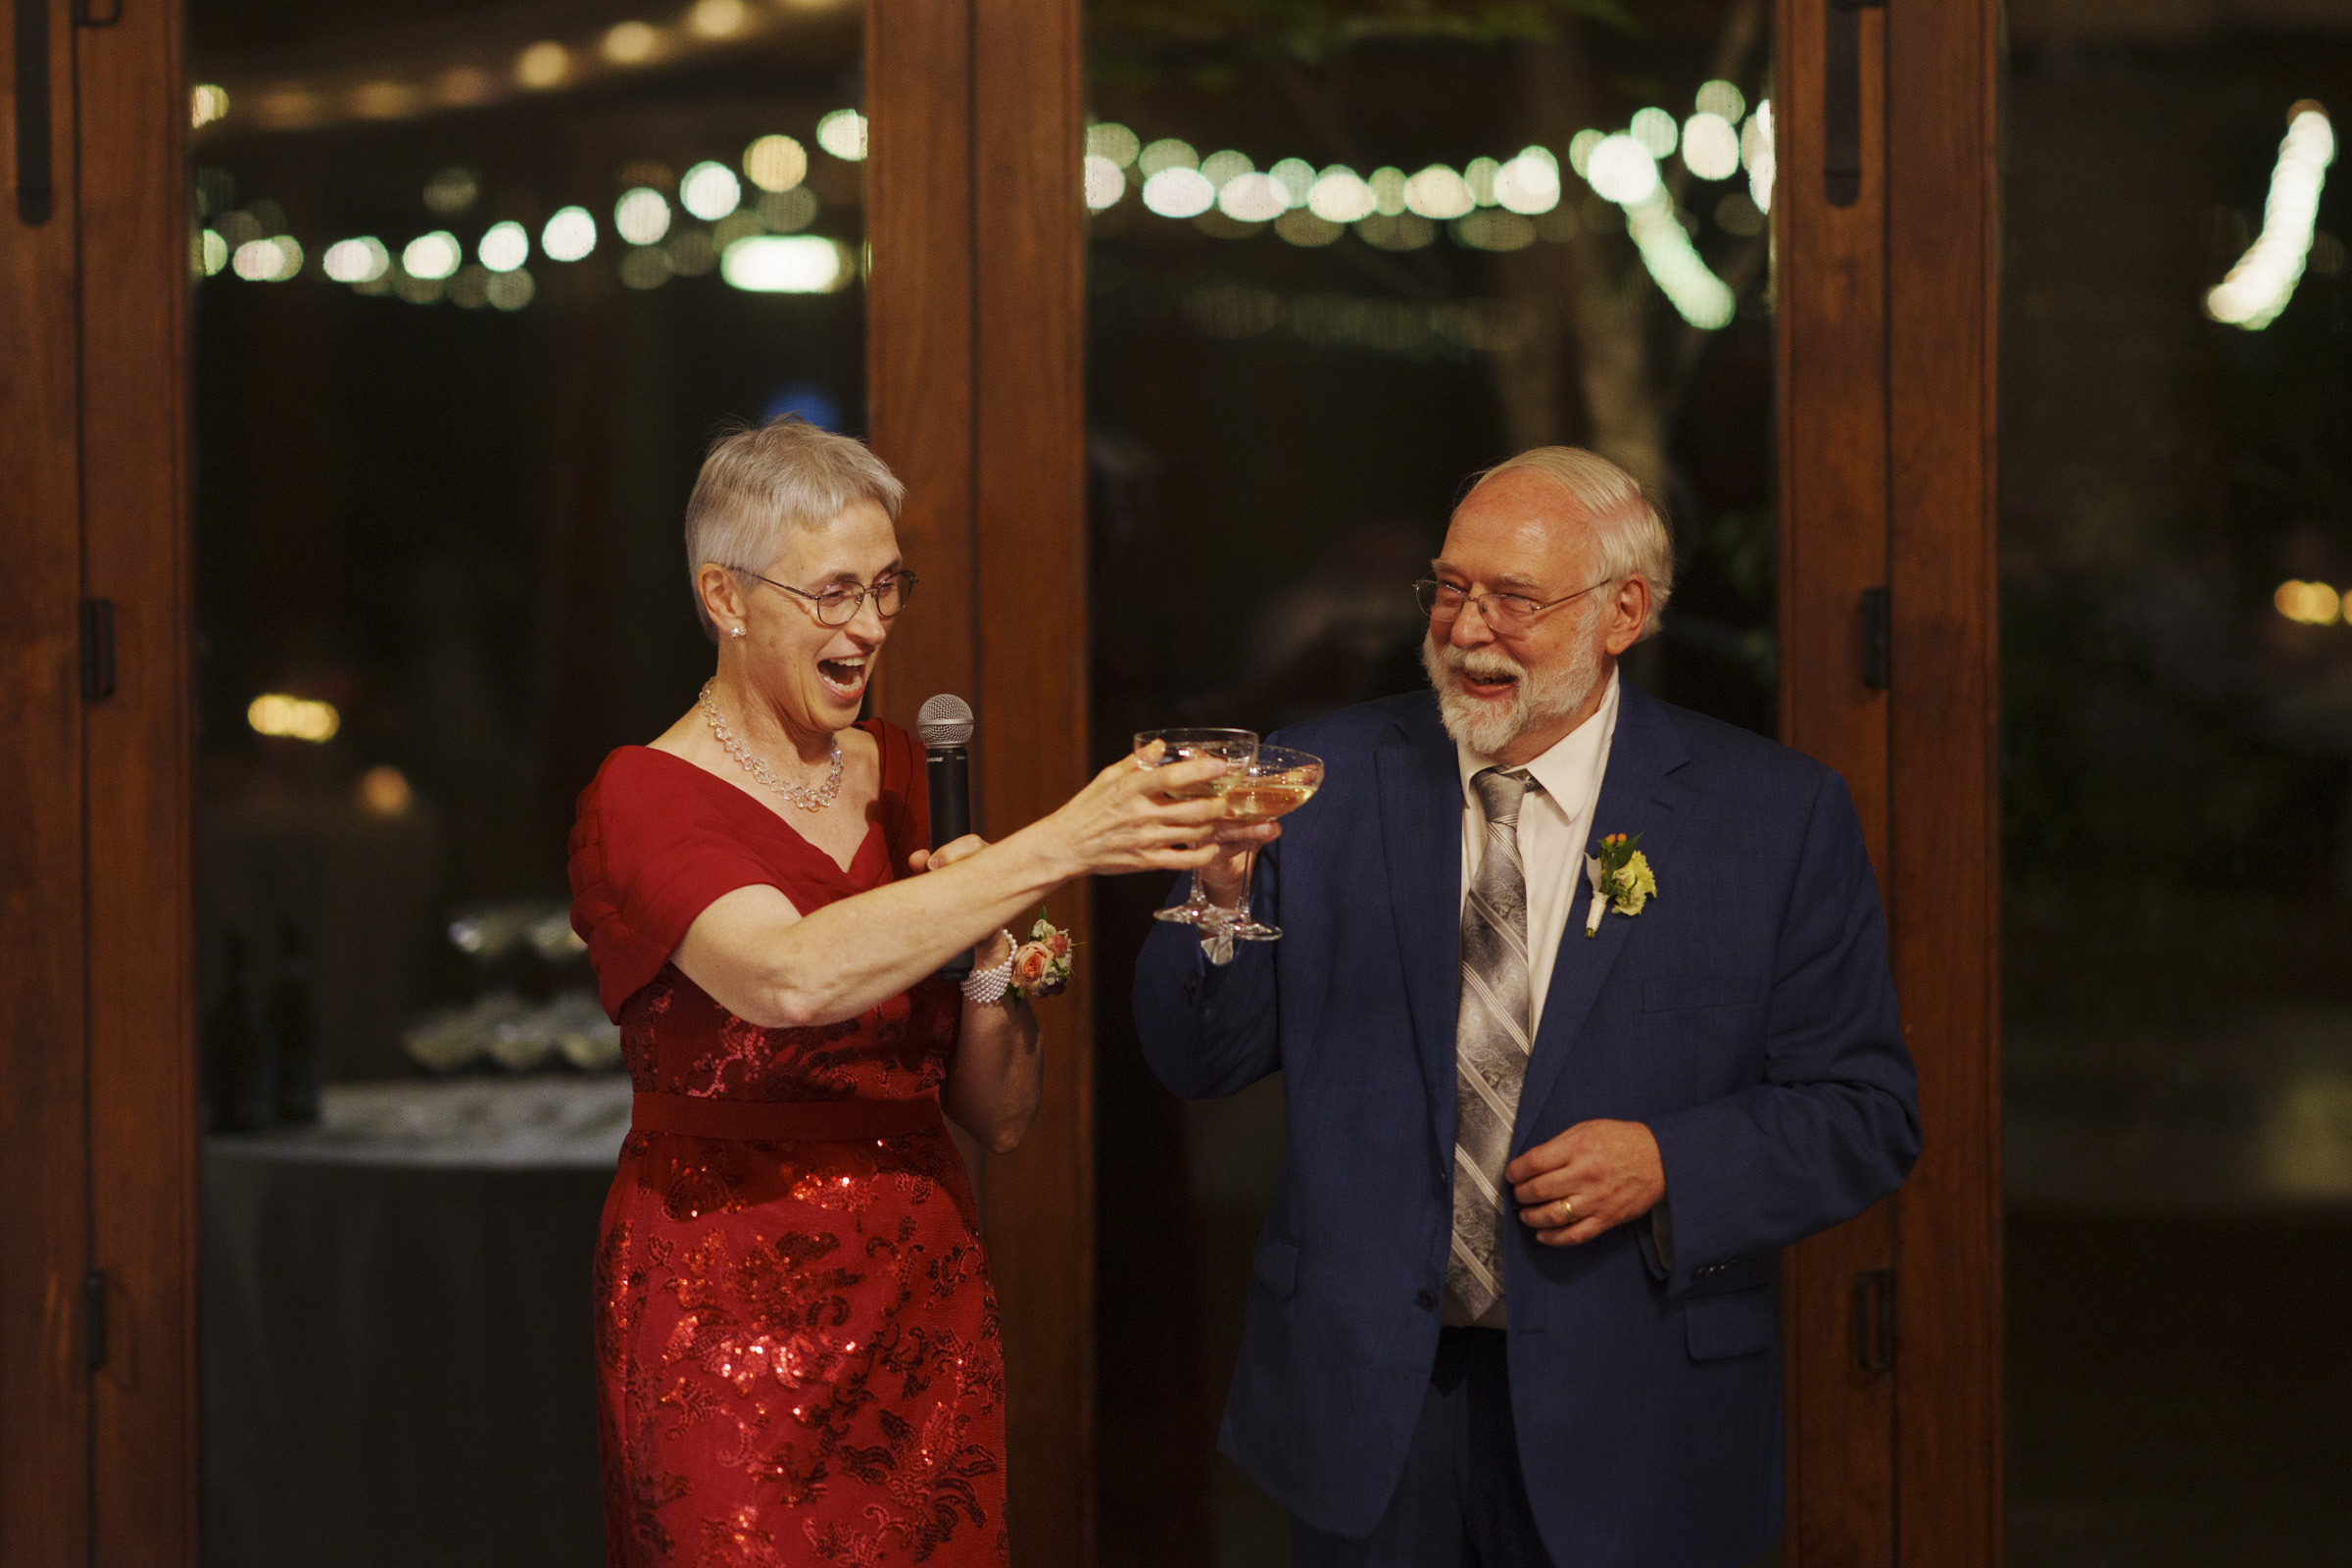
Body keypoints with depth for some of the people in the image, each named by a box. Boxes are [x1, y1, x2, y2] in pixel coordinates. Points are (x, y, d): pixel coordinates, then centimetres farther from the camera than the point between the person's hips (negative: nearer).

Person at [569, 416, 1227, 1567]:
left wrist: (990, 956, -10)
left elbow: (1000, 1115, 9)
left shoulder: (906, 780, 8)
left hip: (928, 1309, 6)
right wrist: (1055, 849, -32)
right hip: (733, 1331, -5)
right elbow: (793, 976, -32)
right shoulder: (644, 803, -9)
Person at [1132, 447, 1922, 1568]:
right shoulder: (1332, 781, 3)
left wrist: (1667, 1166, -17)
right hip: (1366, 1401, 1)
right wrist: (1222, 892, -18)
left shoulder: (1774, 816, -3)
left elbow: (1866, 1116, -2)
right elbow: (1198, 1062, 1)